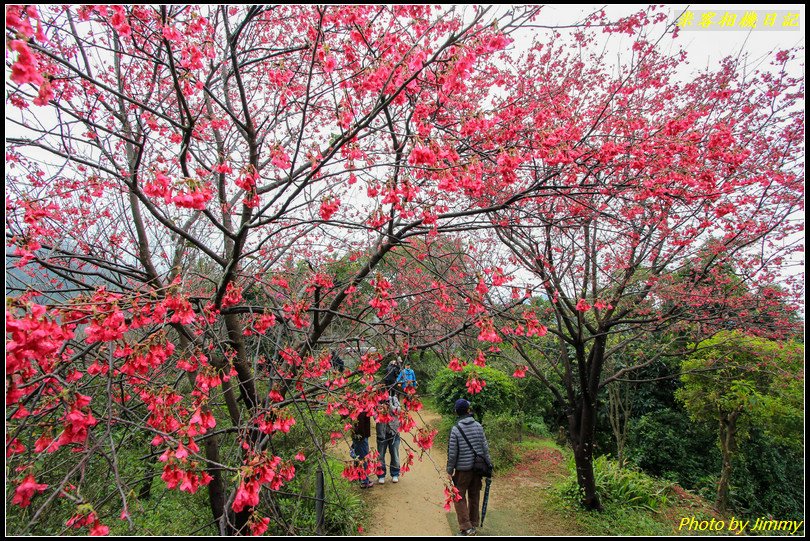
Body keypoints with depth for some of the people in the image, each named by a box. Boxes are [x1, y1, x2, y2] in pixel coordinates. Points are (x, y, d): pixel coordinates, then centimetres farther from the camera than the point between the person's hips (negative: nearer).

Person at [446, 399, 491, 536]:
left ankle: (466, 528, 2)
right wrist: (488, 464, 12)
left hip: (463, 469, -4)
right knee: (474, 496, 17)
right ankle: (474, 524, 29)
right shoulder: (478, 426, -2)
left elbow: (452, 452, -11)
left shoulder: (455, 429, -14)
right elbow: (485, 447, 2)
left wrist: (450, 470, -2)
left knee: (459, 497, 6)